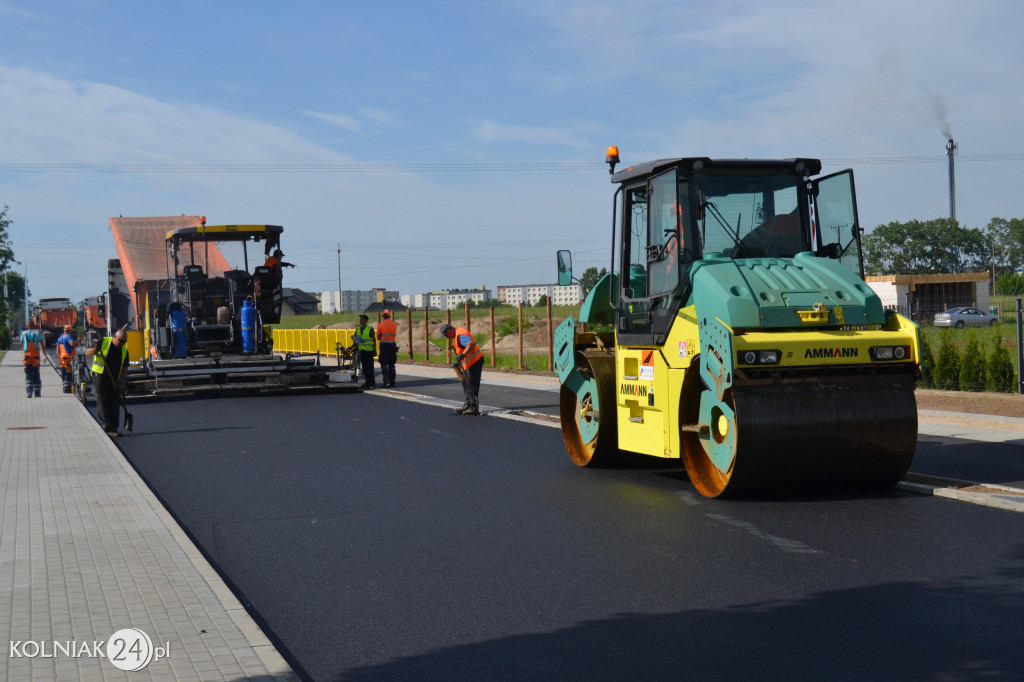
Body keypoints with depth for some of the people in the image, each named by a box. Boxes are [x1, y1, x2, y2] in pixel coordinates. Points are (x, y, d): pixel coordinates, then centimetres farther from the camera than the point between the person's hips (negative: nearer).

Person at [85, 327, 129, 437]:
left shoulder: (124, 350, 7)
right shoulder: (103, 342, -4)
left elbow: (125, 368, 10)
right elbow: (87, 353, 0)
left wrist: (120, 382, -2)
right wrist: (95, 349, -22)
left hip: (114, 380, 5)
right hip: (100, 377, -5)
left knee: (115, 405, 3)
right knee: (103, 404, -7)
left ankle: (113, 429, 9)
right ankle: (107, 428, -8)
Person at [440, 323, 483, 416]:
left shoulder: (460, 335, -19)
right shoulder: (456, 335, 16)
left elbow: (471, 343, -35)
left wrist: (462, 355, -40)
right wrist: (458, 363, 21)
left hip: (475, 362, -11)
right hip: (469, 363, 11)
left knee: (472, 385, -6)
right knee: (466, 384, 18)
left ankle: (474, 408, 0)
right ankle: (467, 405, 28)